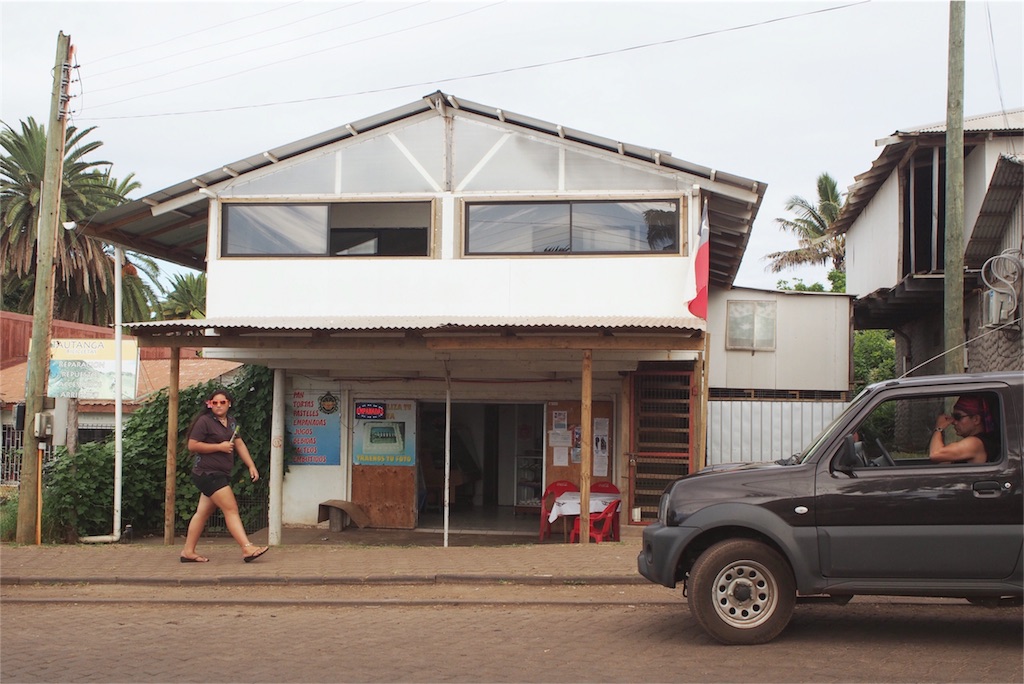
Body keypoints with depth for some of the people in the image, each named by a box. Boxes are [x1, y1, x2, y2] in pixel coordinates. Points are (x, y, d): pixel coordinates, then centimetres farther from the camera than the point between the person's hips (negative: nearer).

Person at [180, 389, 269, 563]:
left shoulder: (231, 422, 16)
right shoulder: (205, 421, -8)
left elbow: (240, 444, 15)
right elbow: (192, 445, -11)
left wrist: (251, 466, 6)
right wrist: (219, 447, -14)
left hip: (220, 475, 8)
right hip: (207, 472, -8)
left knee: (203, 513, 10)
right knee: (231, 509, -13)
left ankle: (188, 551, 16)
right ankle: (247, 548, -17)